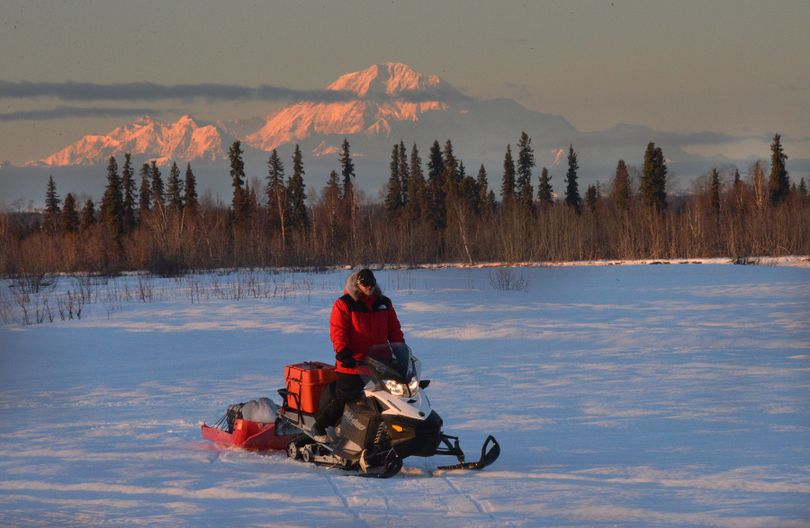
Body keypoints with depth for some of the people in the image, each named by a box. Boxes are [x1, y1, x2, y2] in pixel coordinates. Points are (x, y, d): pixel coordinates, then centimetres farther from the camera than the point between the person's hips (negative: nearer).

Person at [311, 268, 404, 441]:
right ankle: (319, 428, 9)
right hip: (352, 364, -5)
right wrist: (343, 353, -23)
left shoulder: (384, 303, 14)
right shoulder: (344, 304, -2)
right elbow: (338, 331, -10)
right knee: (343, 399, -5)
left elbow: (394, 329, 18)